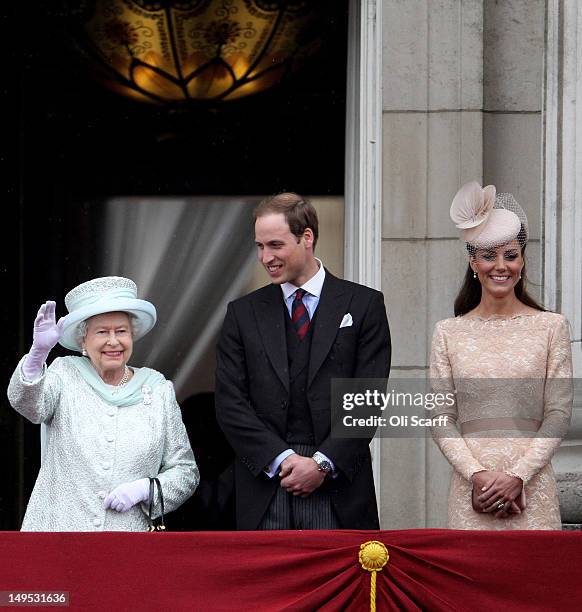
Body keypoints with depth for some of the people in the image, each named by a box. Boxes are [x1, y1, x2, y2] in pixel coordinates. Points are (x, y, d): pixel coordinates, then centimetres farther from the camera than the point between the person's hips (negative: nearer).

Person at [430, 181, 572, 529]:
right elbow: (441, 419, 3)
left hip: (532, 491, -1)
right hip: (471, 490, 1)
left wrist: (517, 476, -10)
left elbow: (559, 414, 0)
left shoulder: (551, 327, 4)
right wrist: (477, 474, -11)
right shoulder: (449, 333, 7)